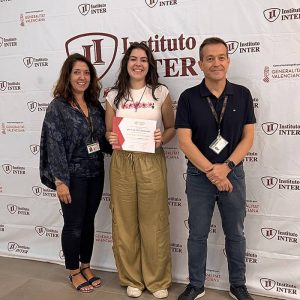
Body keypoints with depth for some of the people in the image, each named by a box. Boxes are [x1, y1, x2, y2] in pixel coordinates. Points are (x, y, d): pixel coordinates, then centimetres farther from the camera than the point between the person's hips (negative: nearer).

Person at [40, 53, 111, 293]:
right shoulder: (58, 107, -9)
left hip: (95, 173, 5)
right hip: (73, 175, -5)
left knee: (88, 222, 16)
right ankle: (74, 272, 26)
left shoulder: (95, 105, 6)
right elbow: (54, 145, -13)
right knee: (74, 225, 7)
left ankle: (86, 267, 33)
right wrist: (60, 181, -16)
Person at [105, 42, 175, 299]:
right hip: (122, 163, 2)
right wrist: (111, 139, -11)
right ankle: (132, 278, 26)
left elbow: (171, 128, 8)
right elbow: (108, 131, 12)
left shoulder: (160, 93, 2)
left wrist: (161, 138, -13)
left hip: (151, 162, -1)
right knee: (125, 222, 8)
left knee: (154, 222, 3)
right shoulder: (114, 96, 6)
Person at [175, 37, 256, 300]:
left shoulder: (242, 95, -1)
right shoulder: (188, 98, -6)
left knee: (235, 233, 13)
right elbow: (184, 141, -10)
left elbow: (248, 137, -2)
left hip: (233, 173, 1)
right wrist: (211, 171, -16)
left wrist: (226, 167, -15)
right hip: (199, 176, -1)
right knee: (198, 234, 11)